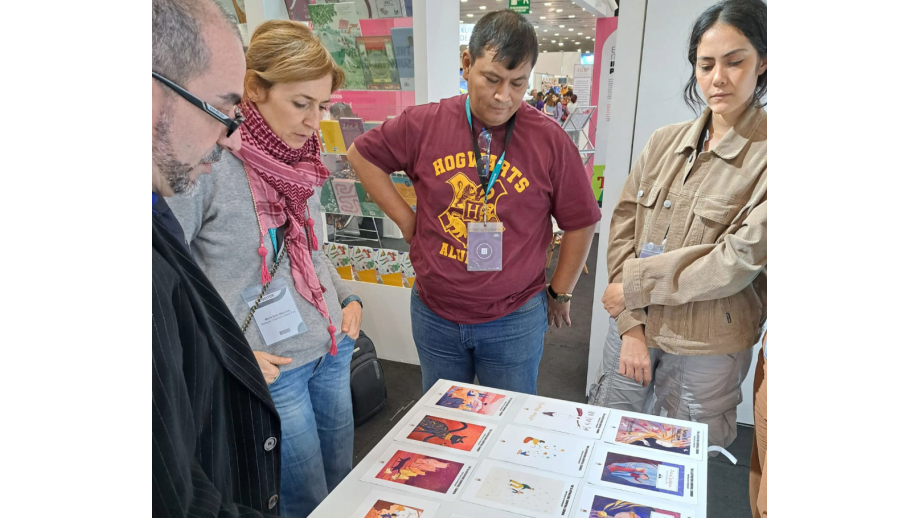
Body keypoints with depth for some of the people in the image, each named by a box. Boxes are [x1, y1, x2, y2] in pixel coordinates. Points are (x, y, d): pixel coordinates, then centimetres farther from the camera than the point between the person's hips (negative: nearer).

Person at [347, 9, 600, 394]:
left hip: (515, 322, -1)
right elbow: (361, 154, 8)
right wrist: (405, 218, 0)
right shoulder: (424, 125, -7)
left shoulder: (550, 141, -11)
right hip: (434, 315, 2)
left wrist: (559, 293, 5)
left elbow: (580, 224, -1)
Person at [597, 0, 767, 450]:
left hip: (705, 351, -3)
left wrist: (634, 285, -13)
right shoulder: (664, 142, 3)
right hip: (634, 330, 4)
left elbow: (737, 261, -17)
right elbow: (622, 229, -1)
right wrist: (629, 325, -10)